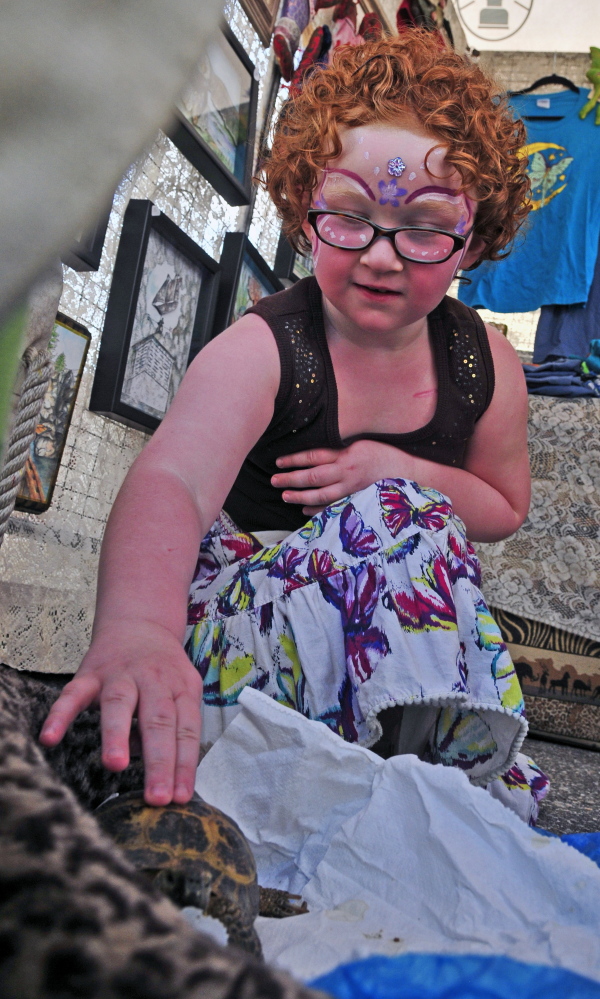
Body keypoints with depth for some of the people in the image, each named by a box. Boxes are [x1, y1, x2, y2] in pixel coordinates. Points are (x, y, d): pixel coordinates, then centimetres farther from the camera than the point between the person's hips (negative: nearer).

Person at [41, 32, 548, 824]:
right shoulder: (262, 351, -22)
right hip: (247, 599, -4)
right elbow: (170, 483, -41)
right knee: (403, 526, -28)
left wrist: (398, 472, -15)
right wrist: (136, 631, -63)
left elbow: (505, 508, 7)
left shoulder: (485, 364, -6)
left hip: (403, 609, 5)